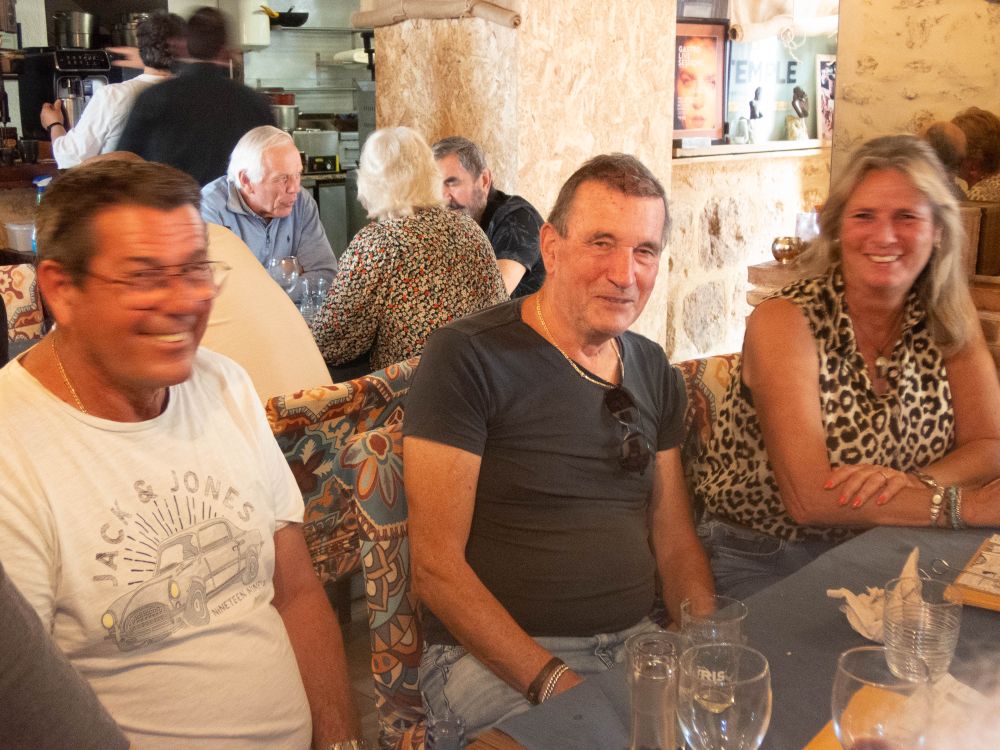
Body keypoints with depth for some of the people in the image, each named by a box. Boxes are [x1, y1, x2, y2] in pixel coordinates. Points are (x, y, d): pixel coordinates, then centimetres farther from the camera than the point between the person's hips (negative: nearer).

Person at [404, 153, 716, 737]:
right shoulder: (468, 358, -10)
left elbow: (676, 541, 14)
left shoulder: (655, 372, 11)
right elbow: (436, 565, -13)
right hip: (492, 657, -6)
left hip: (636, 642, 6)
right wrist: (554, 682, -19)